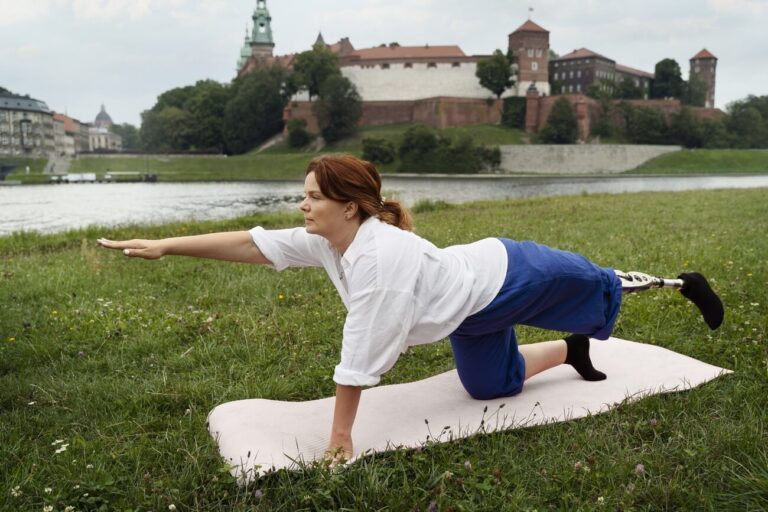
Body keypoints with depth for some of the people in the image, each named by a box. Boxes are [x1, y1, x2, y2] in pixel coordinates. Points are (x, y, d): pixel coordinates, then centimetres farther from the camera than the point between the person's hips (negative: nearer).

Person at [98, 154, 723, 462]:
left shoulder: (381, 255, -40)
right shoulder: (324, 241, -16)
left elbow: (360, 357, -36)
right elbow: (248, 243, -15)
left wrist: (341, 435, -28)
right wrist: (165, 246, -18)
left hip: (507, 278, -7)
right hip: (471, 315, 7)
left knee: (601, 287, 17)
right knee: (491, 387, 21)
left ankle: (684, 282, 44)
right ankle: (571, 350, 42)